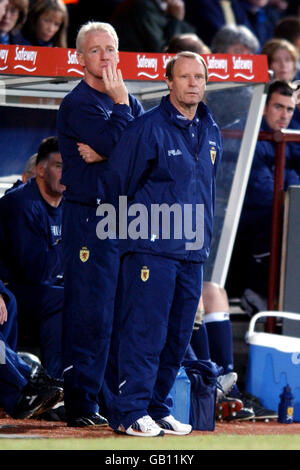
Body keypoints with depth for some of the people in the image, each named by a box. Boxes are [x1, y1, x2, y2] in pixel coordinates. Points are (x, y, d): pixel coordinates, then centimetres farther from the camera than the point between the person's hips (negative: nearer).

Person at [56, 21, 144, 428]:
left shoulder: (127, 100, 17)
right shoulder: (78, 103, -6)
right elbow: (117, 144, -18)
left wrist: (106, 153, -11)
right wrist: (120, 103, -7)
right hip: (90, 215, -7)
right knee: (90, 311, -8)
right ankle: (81, 405, -6)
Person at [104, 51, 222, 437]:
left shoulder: (210, 131, 14)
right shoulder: (148, 128, -9)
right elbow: (119, 181, -5)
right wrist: (131, 225, -1)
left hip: (192, 252, 7)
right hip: (151, 248, -7)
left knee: (177, 336, 8)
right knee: (145, 330, -10)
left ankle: (155, 406, 16)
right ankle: (129, 410, -7)